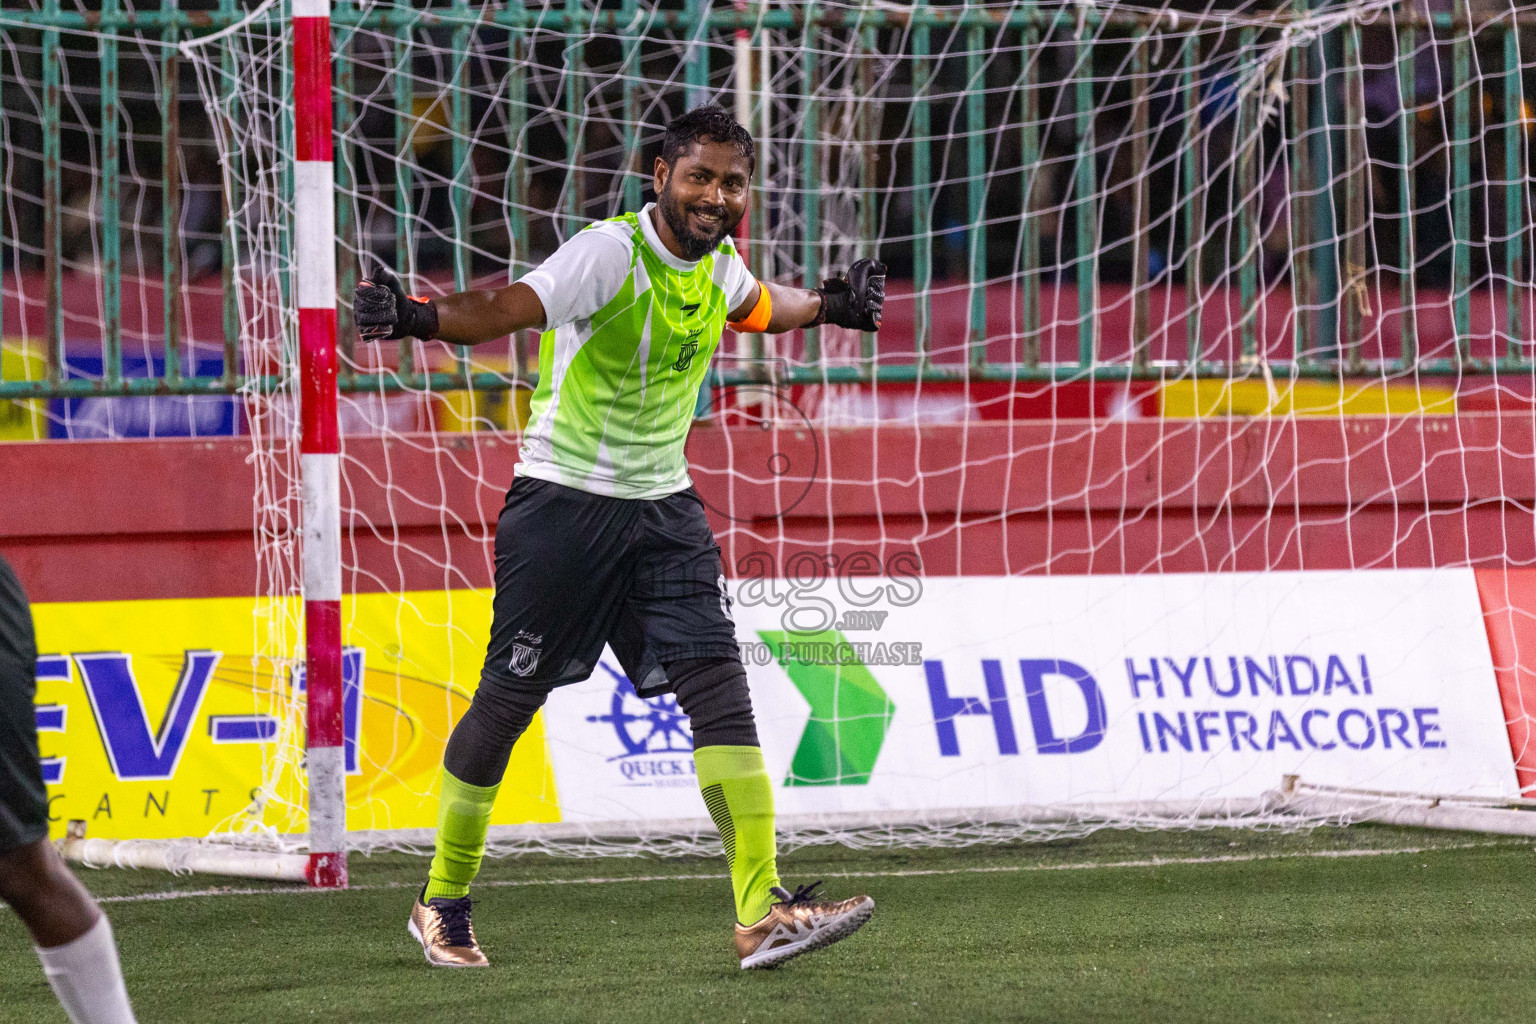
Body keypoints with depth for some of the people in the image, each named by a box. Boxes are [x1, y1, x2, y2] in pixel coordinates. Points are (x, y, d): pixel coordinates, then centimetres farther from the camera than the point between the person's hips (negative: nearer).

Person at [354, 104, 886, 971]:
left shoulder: (718, 265, 5)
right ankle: (443, 902, 21)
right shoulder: (610, 252, -18)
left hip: (663, 508, 6)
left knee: (721, 687, -9)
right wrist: (419, 318, -51)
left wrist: (832, 306, 32)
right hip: (564, 501, -6)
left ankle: (762, 915, -13)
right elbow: (512, 307, -35)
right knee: (508, 700, 3)